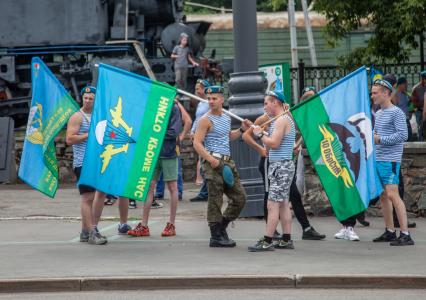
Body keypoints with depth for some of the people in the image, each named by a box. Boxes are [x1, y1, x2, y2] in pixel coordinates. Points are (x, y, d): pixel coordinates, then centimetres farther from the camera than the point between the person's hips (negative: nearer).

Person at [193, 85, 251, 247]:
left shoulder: (227, 117, 15)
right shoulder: (206, 120, -8)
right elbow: (197, 143, -14)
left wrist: (241, 129, 18)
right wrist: (211, 160, -23)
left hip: (227, 161, 8)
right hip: (213, 162, -8)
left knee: (240, 196, 9)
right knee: (215, 200, -4)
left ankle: (221, 227, 22)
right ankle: (216, 237, 3)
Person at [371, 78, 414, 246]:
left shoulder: (396, 113, -8)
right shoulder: (378, 114, 18)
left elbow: (403, 135, -16)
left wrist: (380, 140, -15)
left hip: (390, 160, -9)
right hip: (378, 160, 9)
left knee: (392, 194, -15)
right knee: (383, 196, 11)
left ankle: (405, 235, -15)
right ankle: (390, 231, 19)